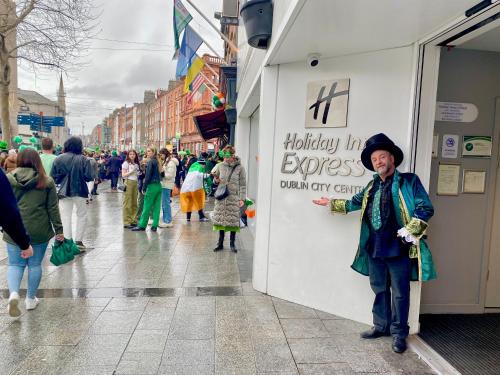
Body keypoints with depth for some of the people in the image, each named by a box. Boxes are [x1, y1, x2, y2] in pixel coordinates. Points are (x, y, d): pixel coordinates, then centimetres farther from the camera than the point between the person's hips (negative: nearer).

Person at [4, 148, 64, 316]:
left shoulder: (8, 179, -1)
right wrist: (59, 230, 3)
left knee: (15, 264, 13)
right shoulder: (47, 181, -4)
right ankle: (31, 299, 21)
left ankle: (13, 293, -9)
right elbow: (53, 208, -3)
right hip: (39, 231, 0)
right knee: (35, 264, 11)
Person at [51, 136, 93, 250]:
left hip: (64, 192, 1)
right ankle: (78, 241, 14)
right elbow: (89, 176, -12)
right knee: (82, 216, 14)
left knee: (66, 217, 7)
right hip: (79, 192, -1)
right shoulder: (83, 159, -11)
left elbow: (53, 178, -3)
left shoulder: (58, 159, -4)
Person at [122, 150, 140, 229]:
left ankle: (133, 220, 16)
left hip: (135, 183, 7)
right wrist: (131, 171, -18)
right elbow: (123, 175, -7)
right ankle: (126, 222, -1)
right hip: (128, 183, -7)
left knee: (134, 203, 8)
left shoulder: (136, 164, 16)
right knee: (127, 203, -4)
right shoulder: (126, 163, -2)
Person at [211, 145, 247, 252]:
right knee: (220, 220, 8)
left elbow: (243, 184, -2)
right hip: (221, 197, 3)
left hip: (234, 198, -3)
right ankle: (220, 243, 21)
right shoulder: (220, 166, 5)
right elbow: (215, 178, 18)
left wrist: (242, 198, -8)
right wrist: (216, 180, -5)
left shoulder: (239, 168, -3)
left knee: (233, 221, 2)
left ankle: (232, 244, 17)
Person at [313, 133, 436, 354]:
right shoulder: (372, 186, 13)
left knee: (399, 293, 6)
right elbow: (354, 203, 27)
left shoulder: (409, 181, -6)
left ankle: (399, 334, 21)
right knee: (379, 290, 17)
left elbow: (425, 209, -10)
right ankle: (381, 326, 32)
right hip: (374, 249, 6)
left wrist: (408, 232, -18)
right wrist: (331, 203, 30)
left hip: (399, 249, -6)